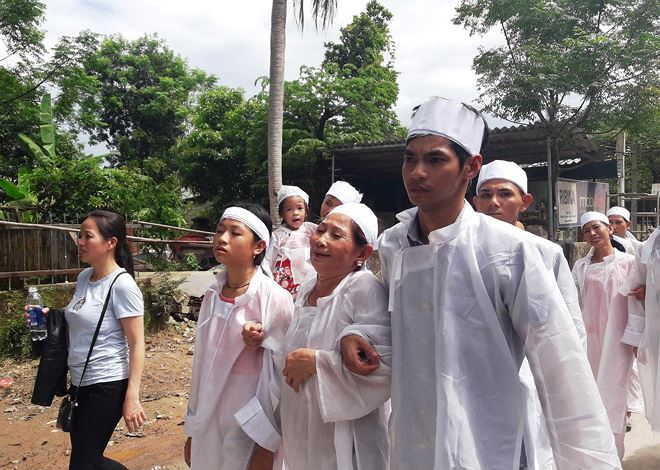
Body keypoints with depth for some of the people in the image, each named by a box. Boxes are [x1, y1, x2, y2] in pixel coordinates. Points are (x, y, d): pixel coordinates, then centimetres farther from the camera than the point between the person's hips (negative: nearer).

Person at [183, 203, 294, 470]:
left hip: (251, 428, -5)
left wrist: (267, 447, -12)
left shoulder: (275, 298, -17)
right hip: (209, 425, 5)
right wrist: (193, 430, 12)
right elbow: (202, 363, 8)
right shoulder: (213, 295, 0)